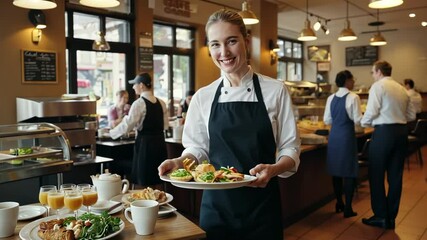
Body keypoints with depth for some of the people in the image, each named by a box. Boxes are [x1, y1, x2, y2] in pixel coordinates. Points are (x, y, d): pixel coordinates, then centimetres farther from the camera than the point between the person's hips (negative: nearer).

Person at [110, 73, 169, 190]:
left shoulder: (139, 103, -12)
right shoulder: (161, 103, 6)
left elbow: (127, 125, -16)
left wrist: (111, 133, -2)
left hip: (145, 143, -6)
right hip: (159, 142, 6)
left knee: (146, 183, 4)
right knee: (158, 182, 15)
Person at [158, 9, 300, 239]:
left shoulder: (275, 90, -5)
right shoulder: (202, 97, 0)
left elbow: (290, 147, -3)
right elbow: (197, 147, 6)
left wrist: (273, 169, -22)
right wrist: (180, 161, -14)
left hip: (261, 204, -1)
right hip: (216, 203, 2)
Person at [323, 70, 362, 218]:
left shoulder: (331, 98, 6)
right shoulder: (353, 97, -10)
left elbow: (327, 120, 8)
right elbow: (358, 120, -11)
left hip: (333, 135, 6)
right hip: (347, 136, -6)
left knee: (336, 170, 13)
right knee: (349, 171, 3)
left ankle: (339, 203, 27)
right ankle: (348, 208, 7)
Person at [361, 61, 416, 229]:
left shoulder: (378, 86, -5)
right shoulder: (401, 89, 15)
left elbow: (371, 111, -14)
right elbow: (411, 115, 15)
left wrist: (363, 123, 4)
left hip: (384, 132, -7)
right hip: (401, 132, 7)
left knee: (376, 175, 4)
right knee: (395, 176, 10)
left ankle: (381, 216, 9)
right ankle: (391, 218, 19)